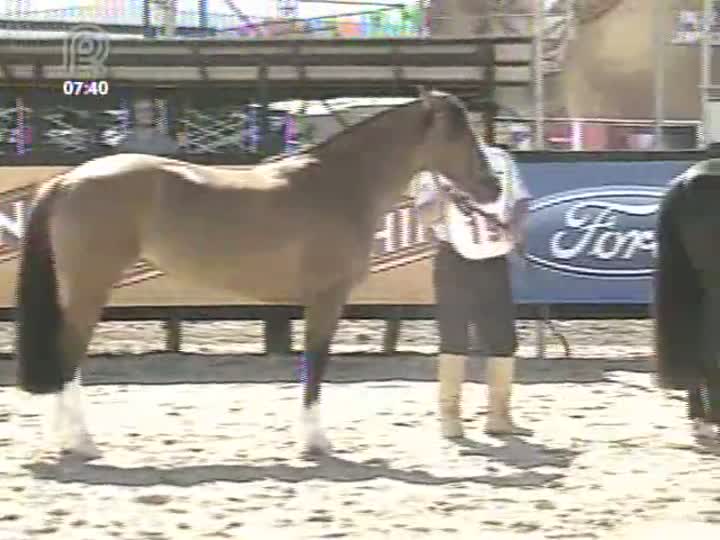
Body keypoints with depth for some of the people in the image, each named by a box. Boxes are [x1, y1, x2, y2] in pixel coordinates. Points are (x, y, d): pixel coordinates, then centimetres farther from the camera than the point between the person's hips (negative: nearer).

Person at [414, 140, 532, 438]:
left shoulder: (499, 159, 3)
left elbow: (520, 201, 9)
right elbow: (426, 216, -8)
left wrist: (516, 228, -11)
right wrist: (442, 198, -28)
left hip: (494, 258, 3)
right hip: (454, 260, -3)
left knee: (504, 340, 4)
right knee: (454, 340, -3)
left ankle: (499, 416, 14)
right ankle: (449, 415, 7)